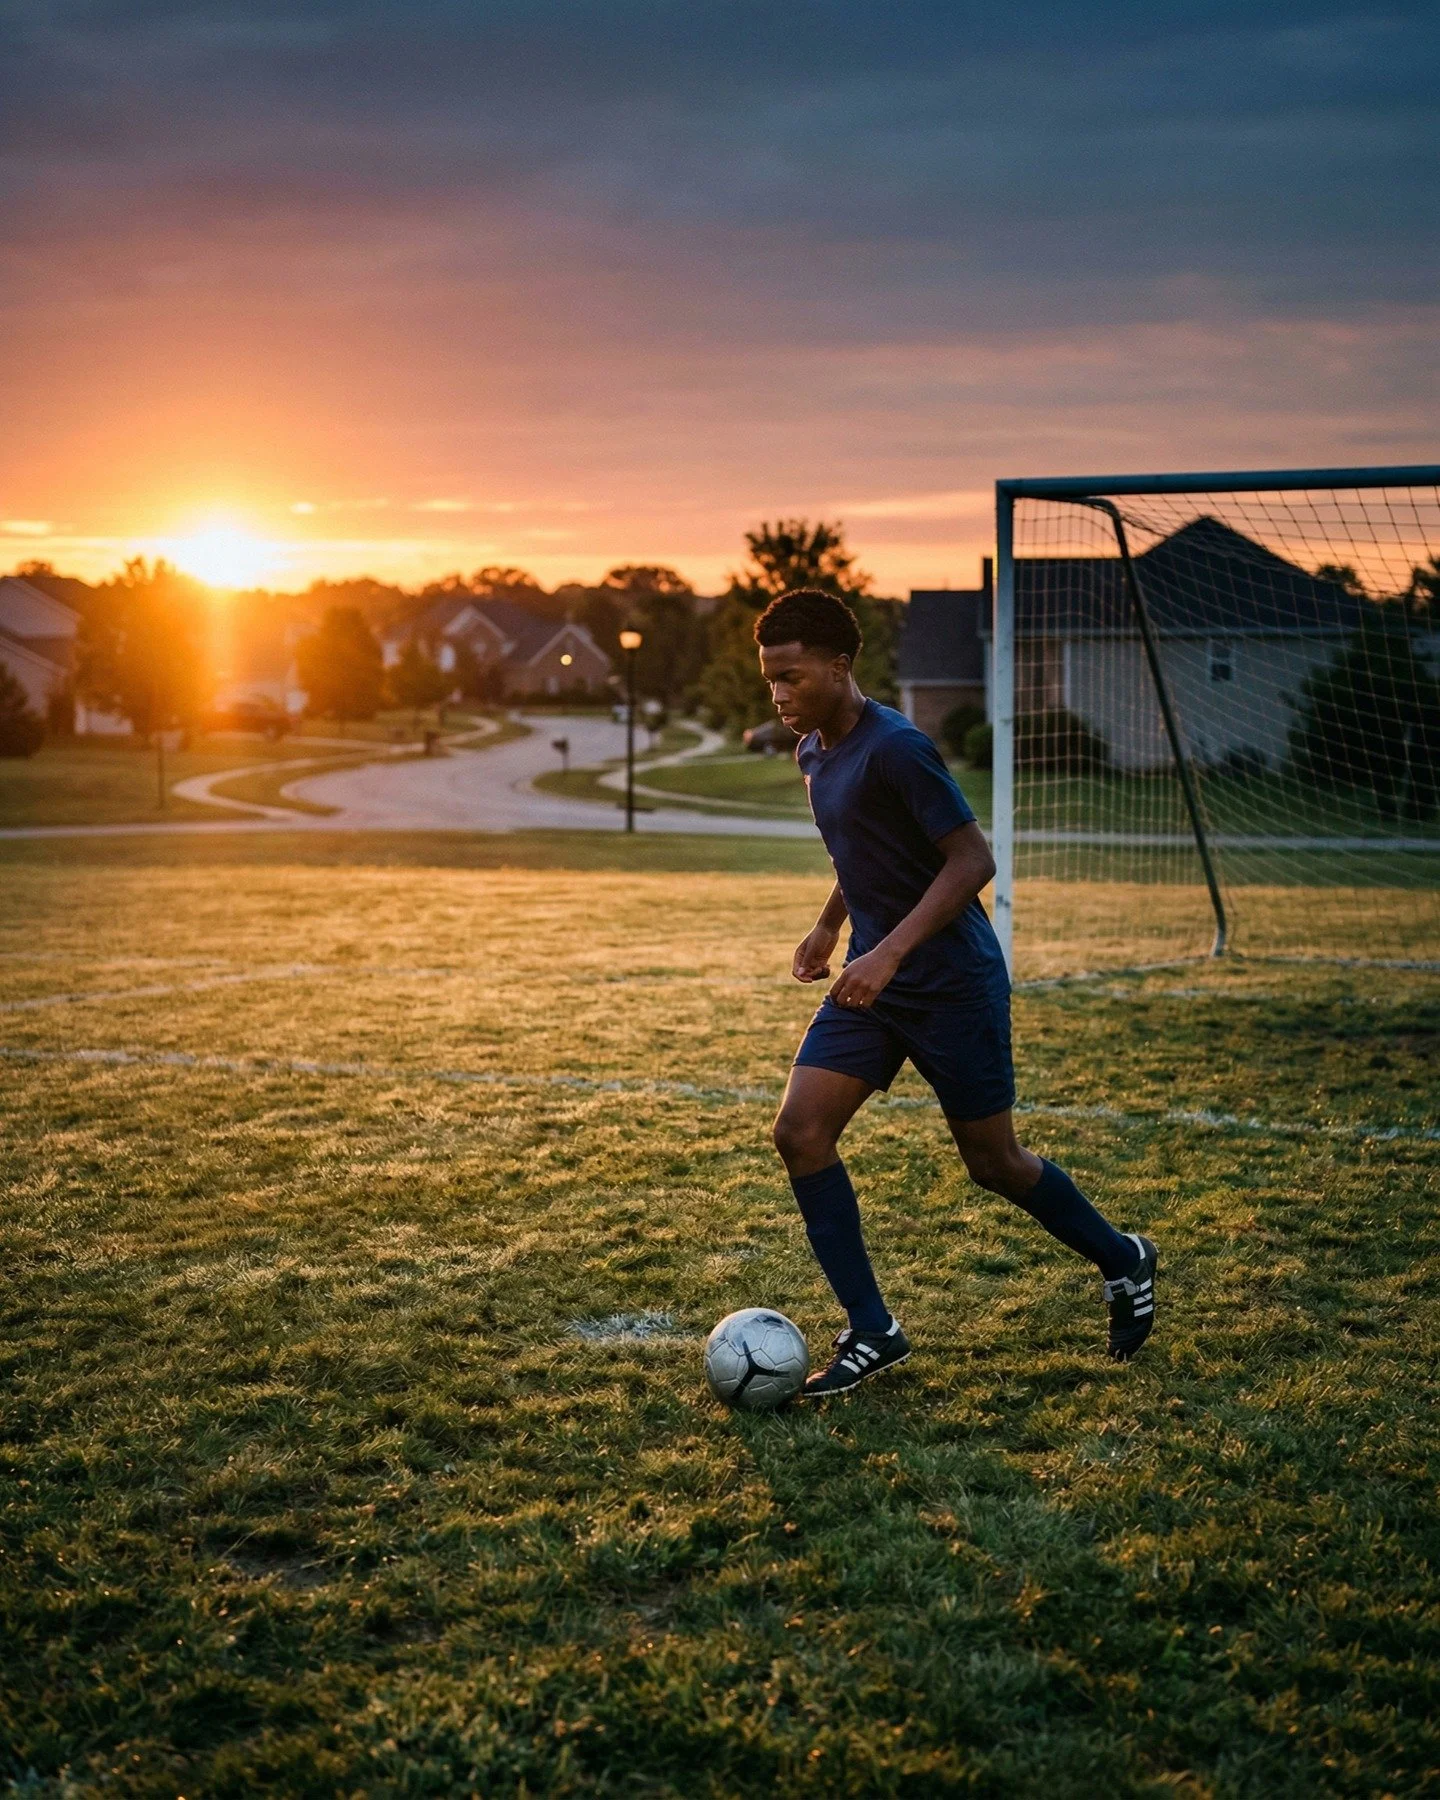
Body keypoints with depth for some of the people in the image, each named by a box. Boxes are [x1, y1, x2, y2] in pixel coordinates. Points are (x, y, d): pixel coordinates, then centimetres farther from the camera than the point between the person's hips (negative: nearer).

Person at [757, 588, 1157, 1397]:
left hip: (953, 984, -8)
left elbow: (973, 858, -23)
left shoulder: (896, 748, -20)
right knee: (800, 1132, -6)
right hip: (872, 982, 8)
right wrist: (829, 924, 25)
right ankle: (872, 1333, 3)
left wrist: (892, 950, -29)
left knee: (993, 1161, 4)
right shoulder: (814, 753, 8)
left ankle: (1123, 1260, 32)